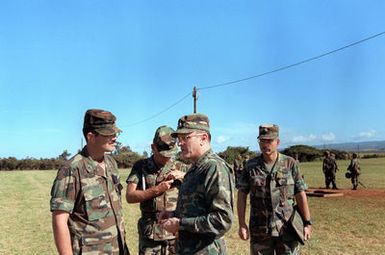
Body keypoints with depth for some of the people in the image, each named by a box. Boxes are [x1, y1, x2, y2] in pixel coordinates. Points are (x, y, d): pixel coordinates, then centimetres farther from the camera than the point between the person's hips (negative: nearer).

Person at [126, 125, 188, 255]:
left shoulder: (181, 168, 3)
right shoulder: (141, 166, 2)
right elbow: (130, 197, -6)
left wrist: (183, 176, -16)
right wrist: (156, 189, -17)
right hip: (150, 234, 0)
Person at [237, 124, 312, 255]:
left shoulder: (290, 164, -3)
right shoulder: (250, 166, -2)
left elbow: (300, 194, 0)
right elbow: (242, 195, 0)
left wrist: (307, 222, -2)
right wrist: (242, 224, -5)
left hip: (287, 228, 0)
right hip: (259, 230, 1)